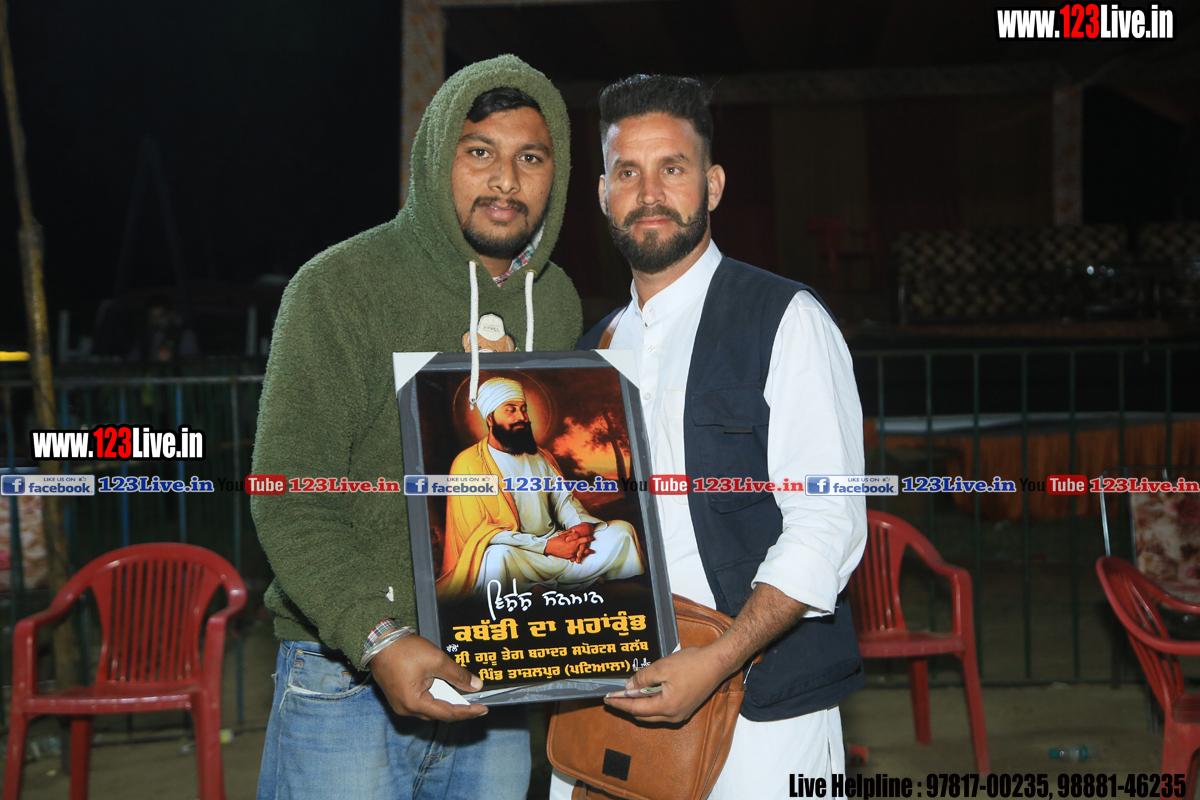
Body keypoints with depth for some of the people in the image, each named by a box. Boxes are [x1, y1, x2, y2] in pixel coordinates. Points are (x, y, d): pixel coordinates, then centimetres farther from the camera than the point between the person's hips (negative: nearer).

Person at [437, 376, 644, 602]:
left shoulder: (540, 457, 18)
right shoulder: (468, 464, -5)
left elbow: (564, 499, 16)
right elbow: (477, 532, -13)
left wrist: (583, 524, -11)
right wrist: (546, 546, -20)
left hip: (555, 545, 6)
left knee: (621, 530, -7)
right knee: (499, 554, -41)